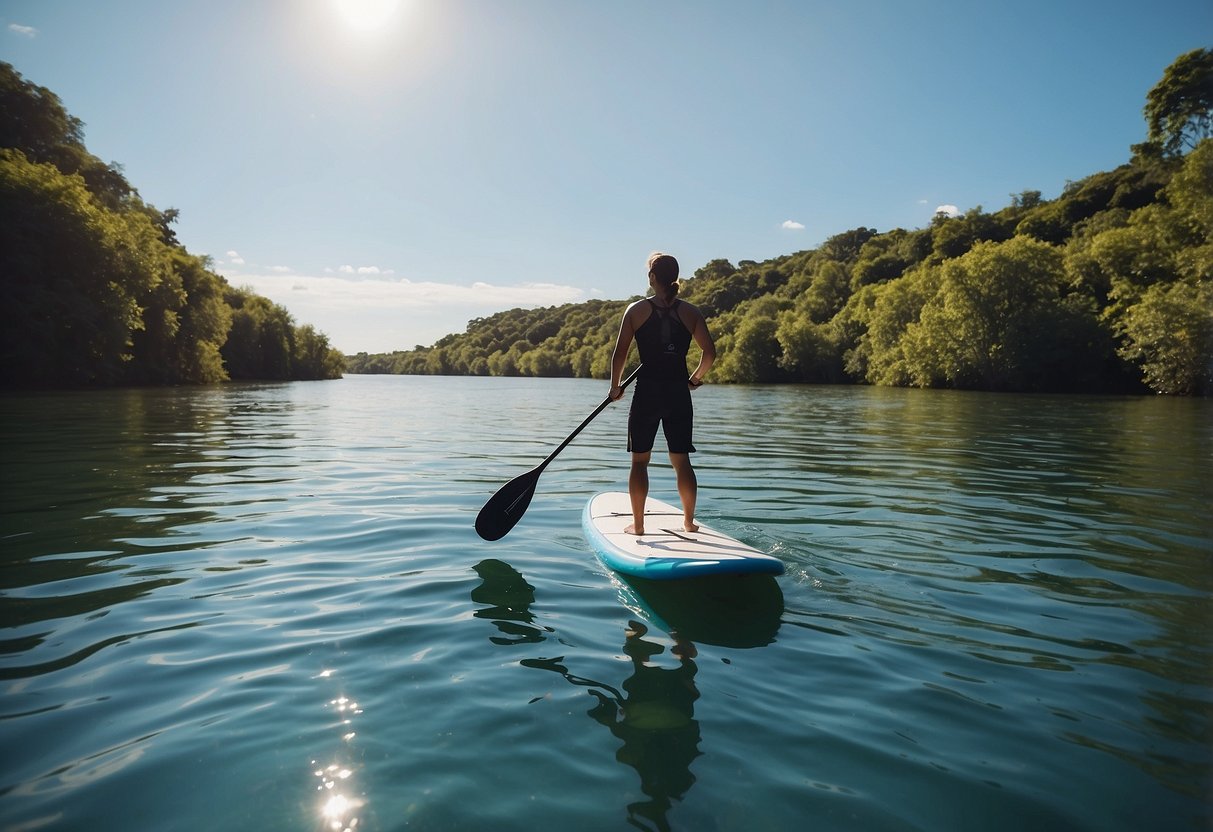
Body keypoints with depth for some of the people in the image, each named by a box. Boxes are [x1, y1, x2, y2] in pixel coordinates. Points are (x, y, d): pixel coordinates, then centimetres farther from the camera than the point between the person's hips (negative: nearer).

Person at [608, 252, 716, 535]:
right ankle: (689, 521, 17)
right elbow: (709, 352, 0)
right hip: (679, 394, 2)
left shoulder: (637, 310, -2)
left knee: (640, 460, 7)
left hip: (647, 392, -2)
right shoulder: (690, 312, 3)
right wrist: (696, 378, 18)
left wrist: (615, 387, 11)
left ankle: (638, 524, 11)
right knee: (681, 461, 11)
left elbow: (620, 353, -2)